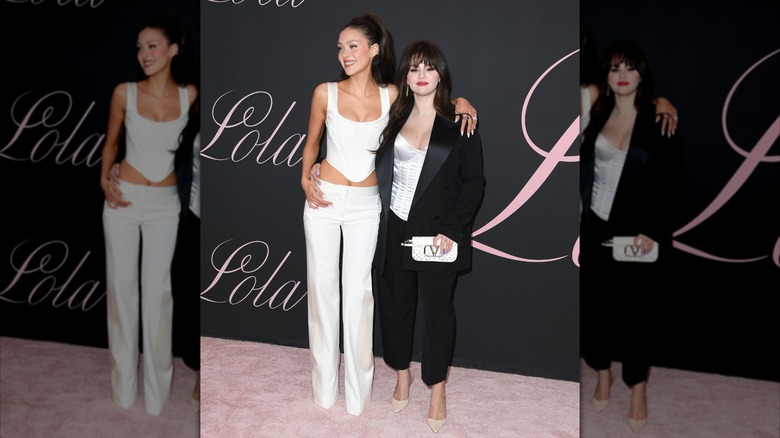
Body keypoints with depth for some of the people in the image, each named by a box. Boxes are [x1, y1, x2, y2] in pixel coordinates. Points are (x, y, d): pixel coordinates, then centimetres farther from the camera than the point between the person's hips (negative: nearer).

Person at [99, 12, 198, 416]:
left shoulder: (190, 95, -4)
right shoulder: (124, 93, -4)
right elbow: (112, 140, 9)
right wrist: (104, 179, -2)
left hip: (164, 203, 0)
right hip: (124, 198, 1)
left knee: (157, 288, 2)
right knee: (121, 284, 6)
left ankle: (156, 384, 16)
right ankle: (124, 382, 20)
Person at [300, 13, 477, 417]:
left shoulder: (391, 95, -2)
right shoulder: (325, 92, -4)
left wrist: (461, 104, -5)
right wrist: (305, 178, -4)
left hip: (365, 205, 0)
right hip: (324, 200, 0)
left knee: (358, 293, 1)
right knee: (322, 287, 5)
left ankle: (357, 395, 14)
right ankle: (324, 389, 20)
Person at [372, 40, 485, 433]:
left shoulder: (459, 122, -5)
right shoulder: (395, 117, 8)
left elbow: (474, 181, -6)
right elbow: (381, 170, 12)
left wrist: (452, 229, -15)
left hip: (436, 233, -4)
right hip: (394, 229, 4)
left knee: (437, 310, 6)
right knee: (395, 304, 14)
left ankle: (437, 388, 22)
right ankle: (402, 374, 34)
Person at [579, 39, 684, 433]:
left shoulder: (659, 120, -6)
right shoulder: (597, 115, 6)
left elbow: (672, 184, -8)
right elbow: (586, 170, 9)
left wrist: (651, 230, -17)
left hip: (639, 235, -3)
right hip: (596, 229, 4)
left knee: (636, 311, 5)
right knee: (594, 306, 10)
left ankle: (638, 388, 22)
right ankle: (603, 375, 30)